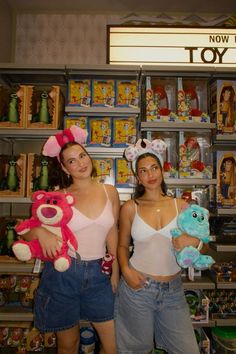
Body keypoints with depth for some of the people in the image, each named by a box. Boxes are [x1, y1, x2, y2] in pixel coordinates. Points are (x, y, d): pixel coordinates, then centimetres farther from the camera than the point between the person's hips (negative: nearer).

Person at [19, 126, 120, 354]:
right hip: (63, 275, -1)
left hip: (98, 275, 2)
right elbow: (26, 232, -1)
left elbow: (112, 234, 7)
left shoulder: (109, 192, 0)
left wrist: (115, 271, 7)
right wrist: (40, 232, -23)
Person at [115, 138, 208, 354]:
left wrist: (194, 242, -15)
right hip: (138, 287, -1)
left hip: (173, 289, 2)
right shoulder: (130, 208, -4)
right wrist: (126, 270, -11)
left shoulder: (180, 205, -1)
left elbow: (196, 242, 7)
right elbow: (123, 245, 5)